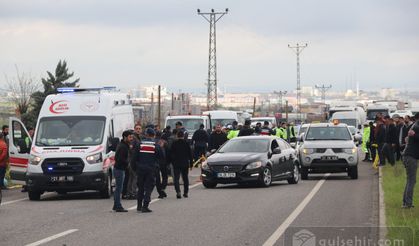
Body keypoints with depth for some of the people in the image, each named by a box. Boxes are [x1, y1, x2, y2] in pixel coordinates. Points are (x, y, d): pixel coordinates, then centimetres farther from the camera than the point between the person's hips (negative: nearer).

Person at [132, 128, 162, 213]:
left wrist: (135, 167, 12)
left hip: (140, 169, 2)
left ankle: (139, 206, 19)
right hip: (151, 170, -2)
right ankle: (145, 206, -8)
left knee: (140, 188, 14)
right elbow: (160, 157, 3)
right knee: (149, 188, 0)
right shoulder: (156, 146, -3)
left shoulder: (139, 144, 0)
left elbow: (134, 158, 2)